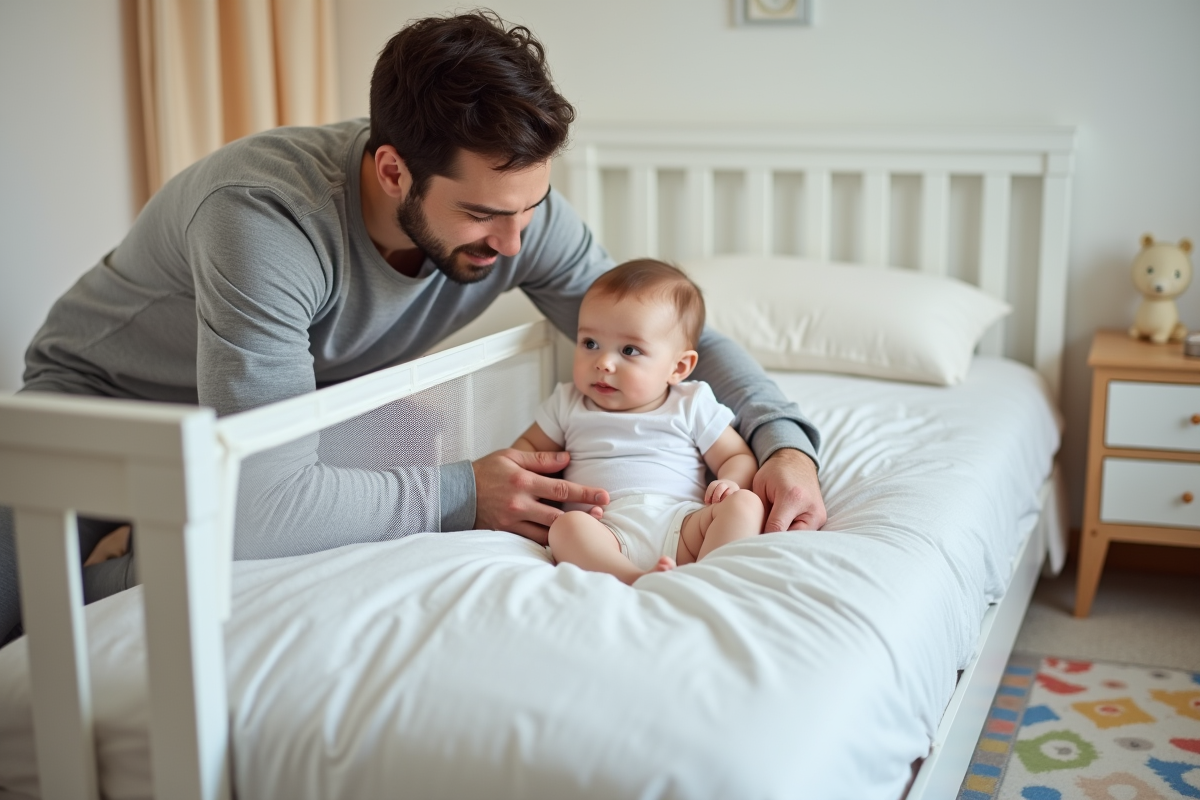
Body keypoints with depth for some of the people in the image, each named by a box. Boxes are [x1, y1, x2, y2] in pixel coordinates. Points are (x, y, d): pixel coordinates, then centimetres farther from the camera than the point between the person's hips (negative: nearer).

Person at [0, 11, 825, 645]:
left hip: (279, 414, 5)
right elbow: (258, 507, -45)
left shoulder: (517, 210, -23)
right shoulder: (266, 216, -42)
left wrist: (784, 438, -27)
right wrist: (459, 495, -36)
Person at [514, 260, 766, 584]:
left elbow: (739, 457, 19)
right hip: (607, 537, 0)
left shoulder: (692, 406, 17)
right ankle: (638, 582, -50)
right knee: (566, 527, -31)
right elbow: (527, 447, 29)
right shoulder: (568, 405, 22)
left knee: (744, 504, -24)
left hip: (684, 532, 1)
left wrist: (730, 483, -6)